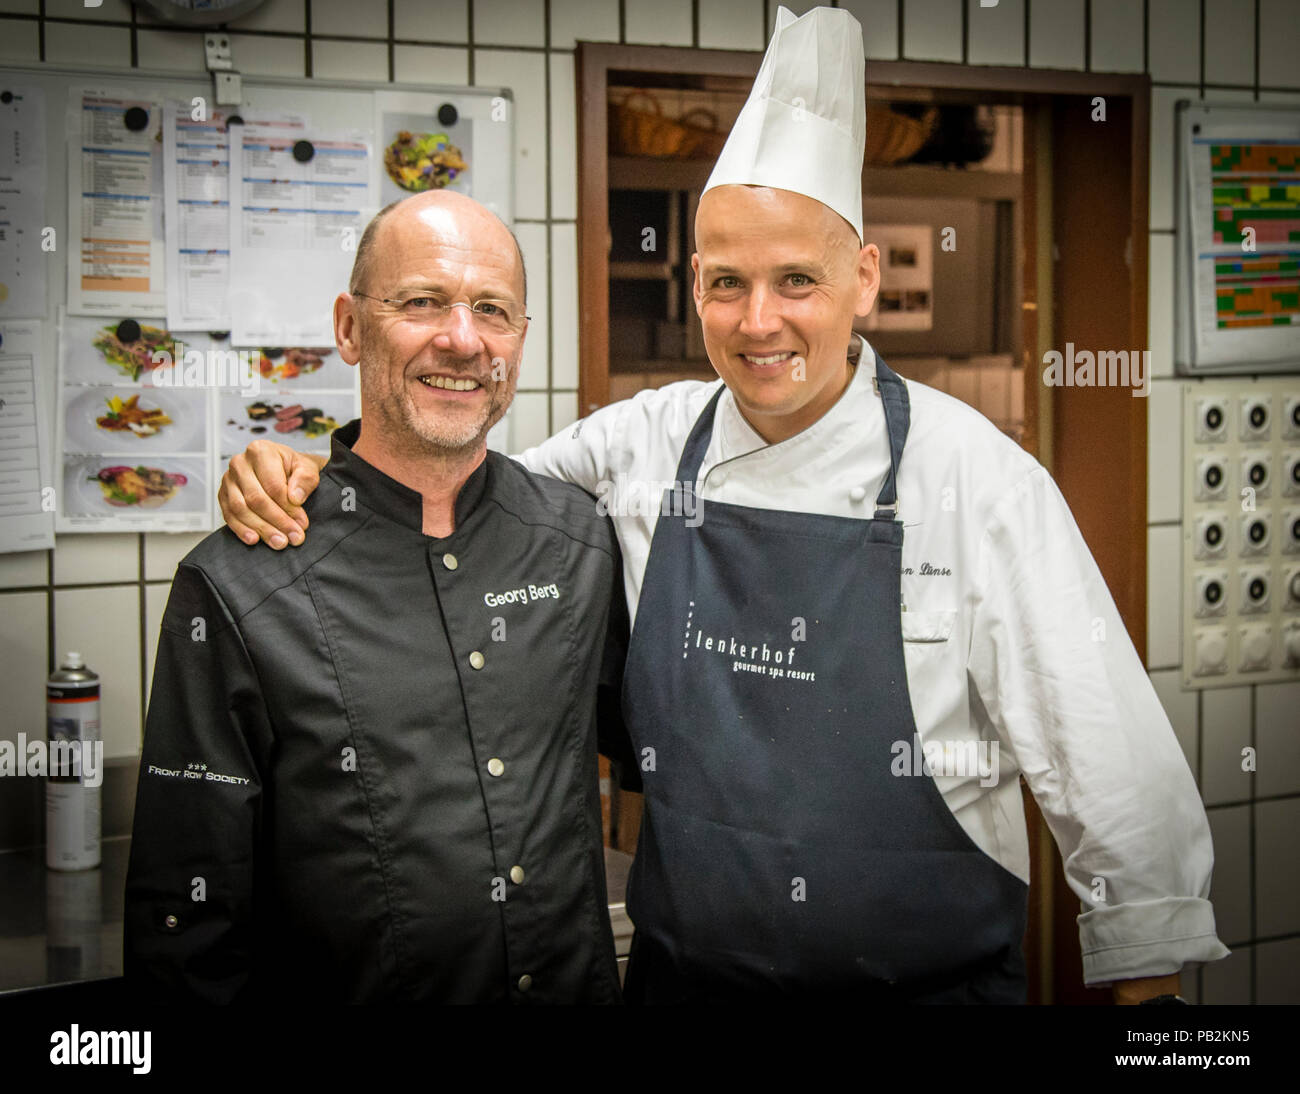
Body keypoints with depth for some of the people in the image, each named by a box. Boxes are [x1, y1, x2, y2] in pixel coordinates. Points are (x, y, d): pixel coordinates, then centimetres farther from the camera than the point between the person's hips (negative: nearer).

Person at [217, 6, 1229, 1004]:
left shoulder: (975, 476, -12)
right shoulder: (643, 446, -2)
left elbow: (1102, 755, -8)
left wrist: (1148, 982, -7)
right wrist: (299, 484, -4)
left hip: (933, 979, -3)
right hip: (684, 974, 3)